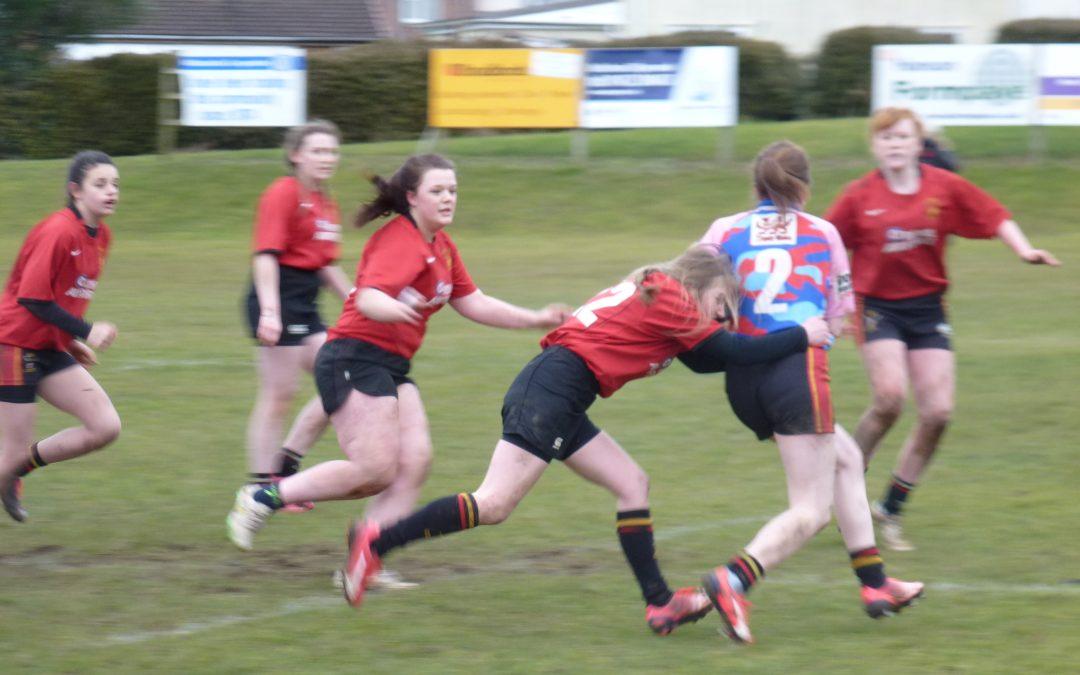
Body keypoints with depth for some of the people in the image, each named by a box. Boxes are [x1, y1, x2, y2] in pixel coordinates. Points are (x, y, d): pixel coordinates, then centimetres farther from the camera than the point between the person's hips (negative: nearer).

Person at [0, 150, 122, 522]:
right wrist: (84, 332, -21)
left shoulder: (101, 235, 6)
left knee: (106, 427, -3)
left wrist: (73, 342, 11)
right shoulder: (58, 232, -21)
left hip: (51, 351, 8)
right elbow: (31, 297, -21)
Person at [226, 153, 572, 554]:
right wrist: (394, 308, -54)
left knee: (415, 460, -5)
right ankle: (264, 498, -3)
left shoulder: (442, 247, 16)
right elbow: (368, 298, -30)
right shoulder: (400, 241, -16)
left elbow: (472, 304, 22)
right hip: (355, 360, -10)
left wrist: (536, 320, 18)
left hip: (392, 368, 10)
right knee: (376, 469, -15)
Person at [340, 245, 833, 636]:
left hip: (556, 401, 10)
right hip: (550, 391, -10)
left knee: (632, 484, 10)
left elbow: (706, 357, 28)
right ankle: (377, 542, -12)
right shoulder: (671, 299, -4)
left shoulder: (649, 293, 22)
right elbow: (731, 352, -7)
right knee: (494, 505, -13)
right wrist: (801, 336, 3)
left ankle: (659, 602, 8)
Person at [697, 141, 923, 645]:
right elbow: (836, 320, 16)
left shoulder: (725, 231, 13)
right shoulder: (824, 234, 13)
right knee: (811, 510, -4)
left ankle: (874, 583, 27)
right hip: (799, 366, -4)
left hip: (743, 377, 4)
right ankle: (735, 579, -30)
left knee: (846, 459, 26)